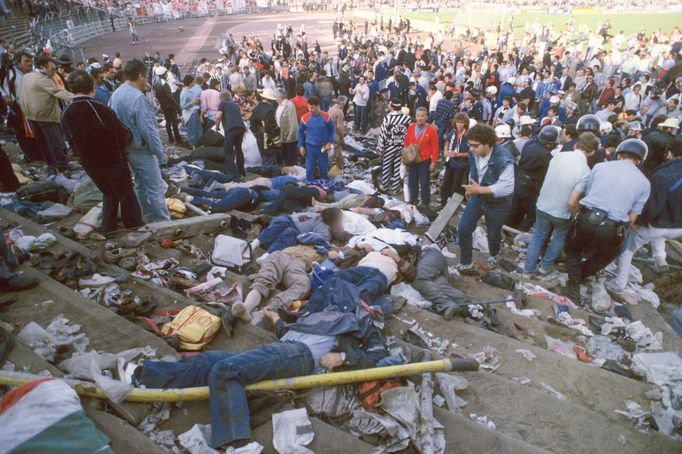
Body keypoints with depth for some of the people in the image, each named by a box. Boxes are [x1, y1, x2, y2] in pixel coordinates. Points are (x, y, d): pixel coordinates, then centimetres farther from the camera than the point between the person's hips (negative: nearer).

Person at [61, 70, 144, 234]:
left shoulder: (66, 114, -7)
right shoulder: (100, 109, -25)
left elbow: (72, 142, 3)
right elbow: (122, 134, -19)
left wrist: (83, 156, 17)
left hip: (88, 164, 6)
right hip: (112, 161, -5)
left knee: (109, 194, 25)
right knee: (127, 196, 12)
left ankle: (108, 230, 30)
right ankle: (136, 229, 23)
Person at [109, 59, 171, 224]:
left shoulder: (116, 94, 5)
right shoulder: (138, 97, -23)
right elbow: (148, 129, -23)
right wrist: (160, 152, -14)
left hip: (126, 148, 9)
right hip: (142, 149, -9)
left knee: (141, 184, 20)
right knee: (156, 188, -1)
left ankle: (148, 218, 31)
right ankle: (164, 222, 6)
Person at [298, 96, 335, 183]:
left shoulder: (326, 116, -8)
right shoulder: (305, 118, -8)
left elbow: (331, 129, 5)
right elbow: (300, 131, 5)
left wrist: (329, 142, -4)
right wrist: (301, 146, 0)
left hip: (323, 147, 0)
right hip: (310, 147, 0)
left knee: (324, 168, 12)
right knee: (309, 168, 3)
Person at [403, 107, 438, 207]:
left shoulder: (432, 129, -10)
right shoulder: (411, 127, 1)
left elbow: (435, 147, -8)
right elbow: (406, 143, 9)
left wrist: (433, 162, -9)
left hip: (425, 161, -4)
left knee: (424, 183, 3)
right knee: (412, 182, 14)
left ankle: (425, 203, 17)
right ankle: (413, 201, 31)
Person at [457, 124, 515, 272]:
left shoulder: (503, 158, -31)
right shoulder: (474, 153, -11)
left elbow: (507, 187, -34)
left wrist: (480, 189, -35)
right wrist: (471, 187, 2)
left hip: (497, 203, -5)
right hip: (477, 198, 5)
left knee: (493, 234, 17)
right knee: (463, 229, -2)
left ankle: (494, 255, 51)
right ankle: (466, 264, 15)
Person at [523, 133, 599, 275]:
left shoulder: (559, 155, -10)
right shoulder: (585, 171, -23)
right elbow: (572, 202, -23)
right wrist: (575, 211, -2)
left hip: (542, 206, 3)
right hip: (561, 213, -3)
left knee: (538, 236, 22)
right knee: (560, 237, 25)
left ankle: (529, 267, 31)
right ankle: (545, 266, 35)